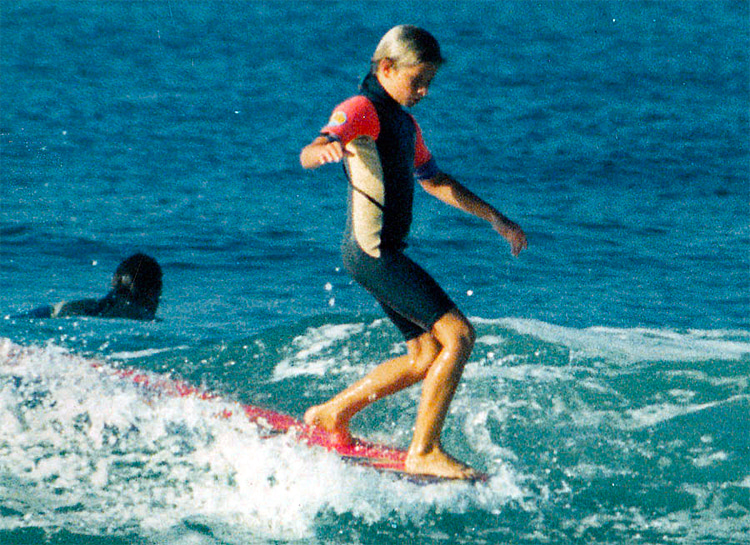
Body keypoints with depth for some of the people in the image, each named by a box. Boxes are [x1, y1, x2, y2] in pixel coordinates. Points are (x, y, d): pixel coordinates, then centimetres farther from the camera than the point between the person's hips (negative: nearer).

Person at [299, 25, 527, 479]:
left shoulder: (405, 123, 19)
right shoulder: (361, 110, -10)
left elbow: (435, 180, 32)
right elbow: (308, 155, -26)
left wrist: (495, 218, 33)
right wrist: (327, 148, -51)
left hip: (384, 254, 10)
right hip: (373, 250, -10)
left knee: (428, 356, 17)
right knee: (458, 335, -15)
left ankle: (333, 413, 27)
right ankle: (424, 452, -13)